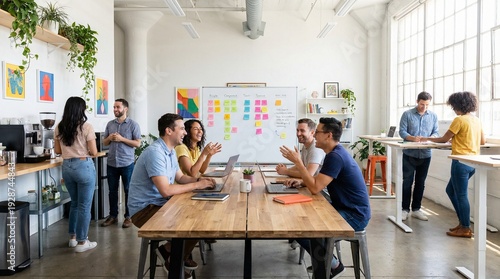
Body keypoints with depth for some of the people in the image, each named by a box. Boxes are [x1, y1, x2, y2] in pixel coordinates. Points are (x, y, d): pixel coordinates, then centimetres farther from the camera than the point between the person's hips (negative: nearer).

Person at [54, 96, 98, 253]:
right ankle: (82, 242, 11)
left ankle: (73, 237, 30)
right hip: (83, 166, -6)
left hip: (66, 167, 6)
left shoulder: (59, 127, 3)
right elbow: (94, 152, -11)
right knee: (84, 206, 4)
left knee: (75, 203, 21)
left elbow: (57, 150, 10)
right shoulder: (86, 127, -12)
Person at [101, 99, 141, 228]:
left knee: (128, 190, 5)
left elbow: (137, 143, -8)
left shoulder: (133, 124, -5)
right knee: (112, 190, 11)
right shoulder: (110, 124, 9)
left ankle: (128, 216, 15)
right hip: (112, 163, 4)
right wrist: (109, 138, -7)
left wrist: (122, 139, -17)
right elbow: (104, 142, 15)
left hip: (127, 163, -4)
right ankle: (113, 215, 23)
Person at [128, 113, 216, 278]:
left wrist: (200, 180, -3)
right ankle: (173, 261, 7)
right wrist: (196, 185, -21)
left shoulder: (170, 151, 8)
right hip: (145, 209, -10)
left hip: (160, 204, 10)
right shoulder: (155, 152, -25)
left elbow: (180, 178, 17)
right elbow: (166, 190, -31)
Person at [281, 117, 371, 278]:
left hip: (354, 215, -10)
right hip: (345, 209, 10)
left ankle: (333, 266, 5)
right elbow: (319, 180, 19)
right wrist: (301, 182, 0)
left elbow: (315, 188, -28)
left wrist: (297, 162, -21)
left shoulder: (335, 156, -23)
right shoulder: (335, 152, 9)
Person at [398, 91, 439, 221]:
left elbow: (435, 133, 4)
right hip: (409, 154, -3)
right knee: (407, 182, 0)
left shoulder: (433, 116, 8)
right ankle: (405, 209, 9)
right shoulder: (407, 114, -1)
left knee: (420, 183, 10)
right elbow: (402, 131, -7)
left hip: (425, 154, 3)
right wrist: (413, 138, -25)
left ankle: (416, 209, 21)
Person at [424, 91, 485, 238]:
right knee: (451, 190, 19)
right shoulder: (476, 120, 10)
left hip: (462, 162, -8)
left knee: (461, 195, 1)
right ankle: (463, 221, 23)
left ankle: (466, 229, 10)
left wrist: (428, 139, 8)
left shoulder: (459, 120, -13)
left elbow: (444, 139, -8)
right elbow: (483, 141, 18)